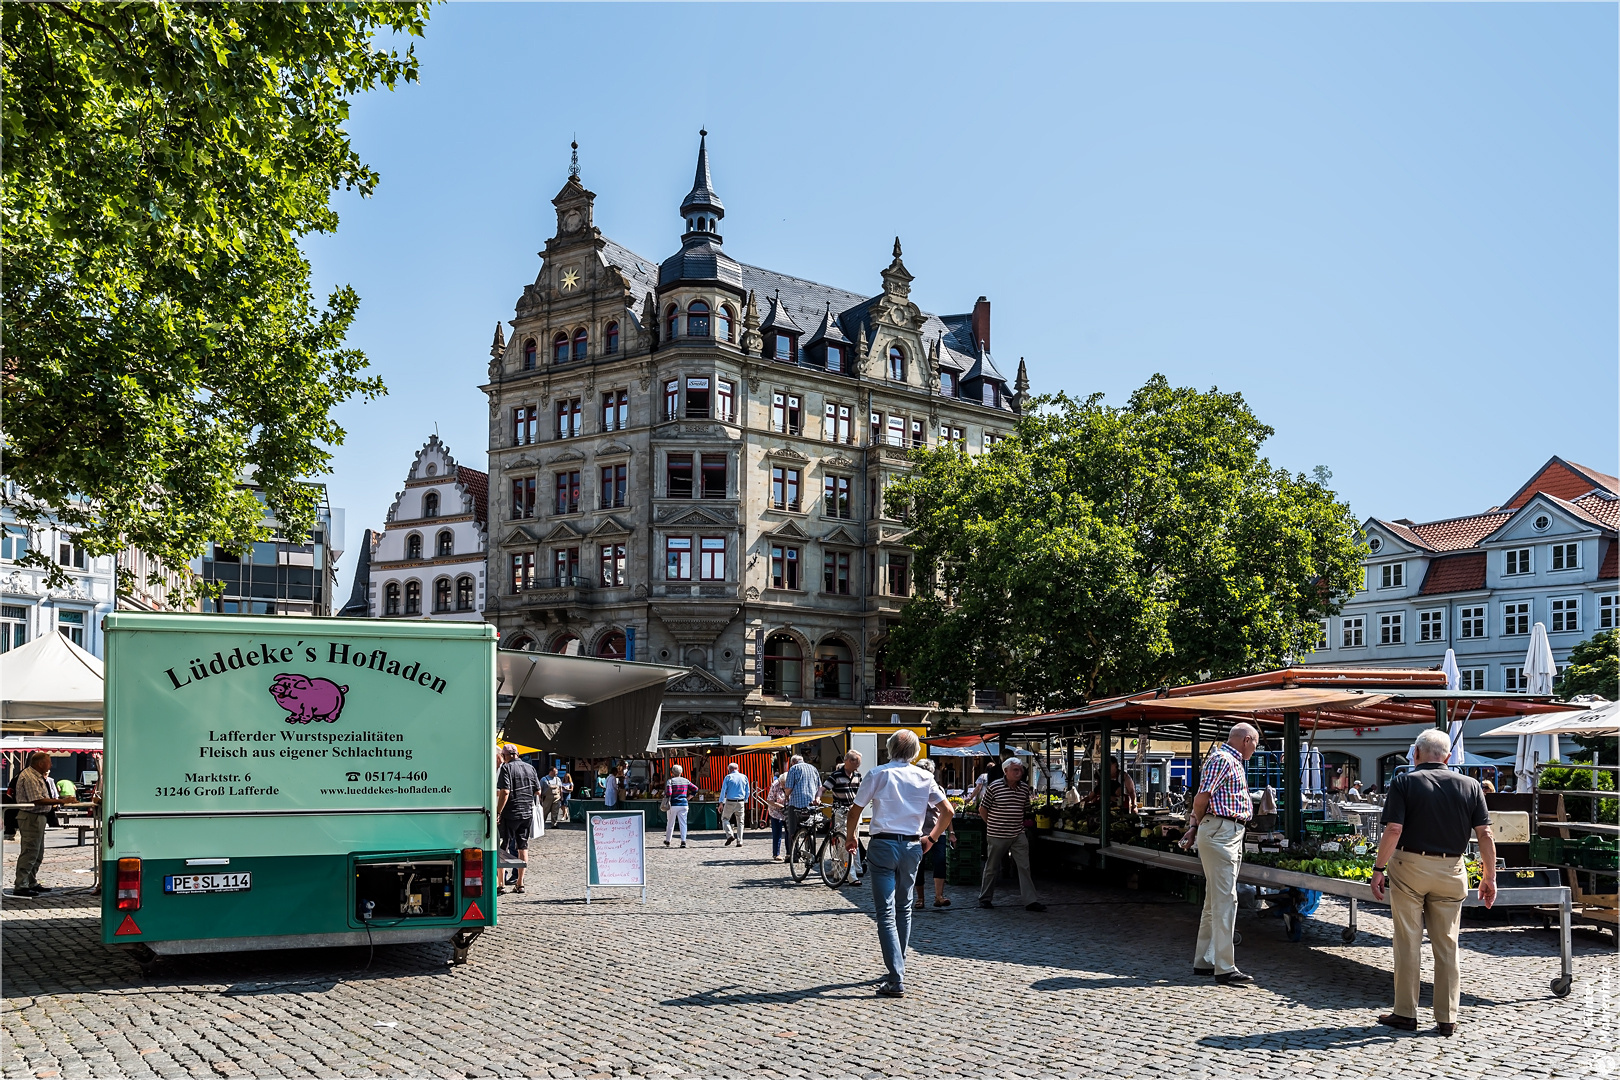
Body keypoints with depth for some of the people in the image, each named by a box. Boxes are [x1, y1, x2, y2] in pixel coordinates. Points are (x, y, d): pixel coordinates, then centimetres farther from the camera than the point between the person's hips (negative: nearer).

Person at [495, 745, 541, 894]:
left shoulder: (506, 768, -10)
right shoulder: (530, 768, 9)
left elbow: (505, 792, -20)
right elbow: (538, 791, 12)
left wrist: (498, 812, -18)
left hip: (510, 813, -5)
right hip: (527, 813, 5)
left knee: (503, 847, 3)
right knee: (523, 846, 11)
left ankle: (501, 885, 3)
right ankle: (520, 883, 13)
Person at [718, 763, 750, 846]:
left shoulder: (728, 777, -2)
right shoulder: (744, 777, 7)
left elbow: (723, 790, -6)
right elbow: (747, 792, 10)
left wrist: (721, 803, -5)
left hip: (730, 802, -3)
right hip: (740, 802, 3)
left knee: (725, 818, 13)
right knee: (740, 822, 8)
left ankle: (730, 835, -6)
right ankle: (739, 841, 3)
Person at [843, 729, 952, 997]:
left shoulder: (878, 774, -4)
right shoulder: (925, 777, 4)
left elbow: (854, 811, -3)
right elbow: (947, 810, 4)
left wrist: (850, 837, 14)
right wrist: (932, 838, 16)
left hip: (883, 845, -4)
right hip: (912, 846, 4)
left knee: (886, 913, -5)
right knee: (903, 907, 20)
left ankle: (896, 980, -13)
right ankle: (898, 967, 27)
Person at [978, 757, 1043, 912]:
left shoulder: (1024, 788, 5)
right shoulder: (994, 787, -9)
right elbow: (982, 809, -1)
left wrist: (1019, 824, 10)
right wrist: (991, 825, 2)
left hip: (1018, 835, 4)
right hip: (997, 835, -4)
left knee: (1024, 867, -2)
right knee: (992, 868, 8)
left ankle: (1030, 900, 0)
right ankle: (985, 898, 23)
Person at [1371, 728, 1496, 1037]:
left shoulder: (1404, 783, -5)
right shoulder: (1470, 785, 3)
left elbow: (1393, 830, -13)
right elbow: (1485, 835, 0)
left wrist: (1378, 868, -7)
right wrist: (1489, 877, 6)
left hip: (1408, 867, -2)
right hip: (1451, 872, 3)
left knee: (1408, 943, 5)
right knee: (1446, 945, 10)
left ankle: (1405, 1014, 10)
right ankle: (1447, 1019, 14)